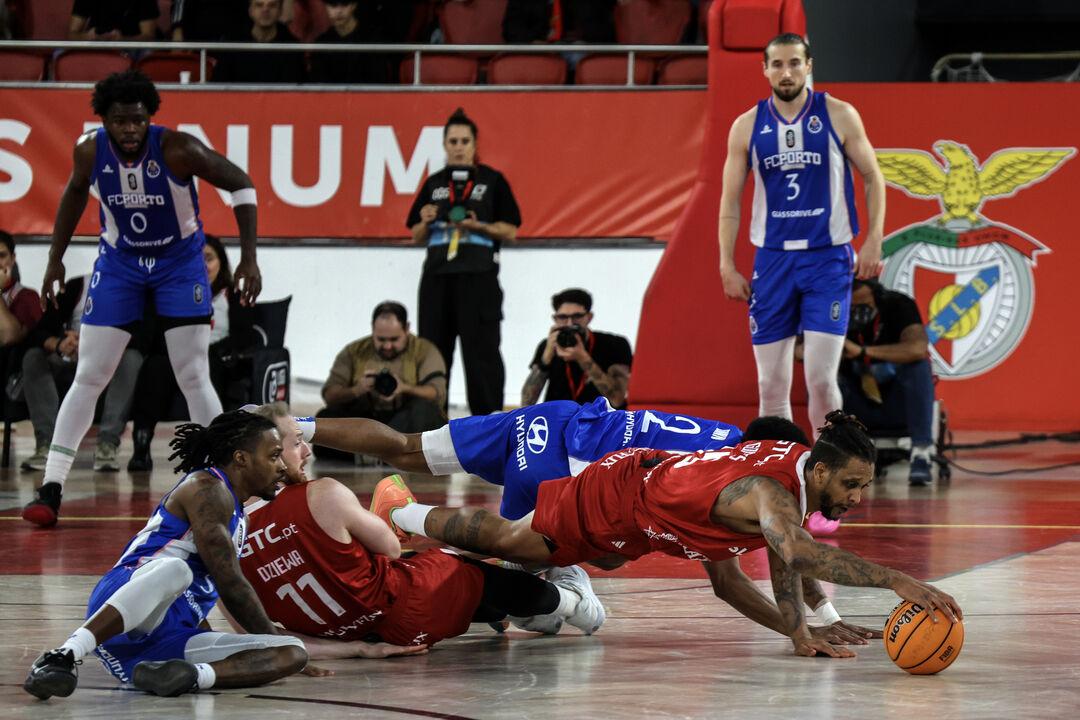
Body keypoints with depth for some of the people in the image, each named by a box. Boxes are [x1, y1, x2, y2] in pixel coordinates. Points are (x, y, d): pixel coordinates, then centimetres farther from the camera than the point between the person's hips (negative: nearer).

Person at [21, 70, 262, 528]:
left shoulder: (178, 150, -26)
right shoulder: (89, 152, -17)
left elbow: (241, 184, -16)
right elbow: (75, 192, 6)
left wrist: (249, 259, -20)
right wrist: (55, 259, 9)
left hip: (179, 261, -2)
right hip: (119, 262, 2)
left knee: (194, 378, -5)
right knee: (88, 377, -2)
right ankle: (51, 489, -1)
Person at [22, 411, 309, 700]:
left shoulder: (236, 515, 29)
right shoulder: (206, 488, -3)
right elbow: (230, 586, -9)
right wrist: (272, 636, 5)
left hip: (171, 639, 9)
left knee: (294, 653, -8)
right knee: (174, 570, -44)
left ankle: (191, 675, -34)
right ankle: (62, 656, -46)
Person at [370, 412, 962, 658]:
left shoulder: (800, 467, -14)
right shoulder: (772, 492, -41)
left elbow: (787, 559, 0)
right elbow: (796, 553, -63)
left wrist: (800, 633, -12)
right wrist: (896, 580, -69)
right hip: (615, 496, -8)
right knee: (504, 538, 14)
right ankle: (397, 511, 40)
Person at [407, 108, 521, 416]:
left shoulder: (492, 181, 5)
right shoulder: (434, 184, 16)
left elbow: (510, 231, 2)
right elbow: (417, 238, 18)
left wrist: (477, 226, -13)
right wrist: (426, 222, -3)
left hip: (478, 277, -4)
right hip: (437, 276, 4)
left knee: (480, 350, -7)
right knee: (433, 349, 3)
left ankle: (487, 416, -5)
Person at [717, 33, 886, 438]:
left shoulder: (839, 116, -1)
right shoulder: (747, 127, 4)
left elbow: (872, 177, 6)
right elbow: (730, 199, 8)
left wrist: (873, 239, -5)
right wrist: (727, 267, 2)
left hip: (827, 257, -2)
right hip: (772, 259, 2)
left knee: (821, 379, -11)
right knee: (771, 385, 2)